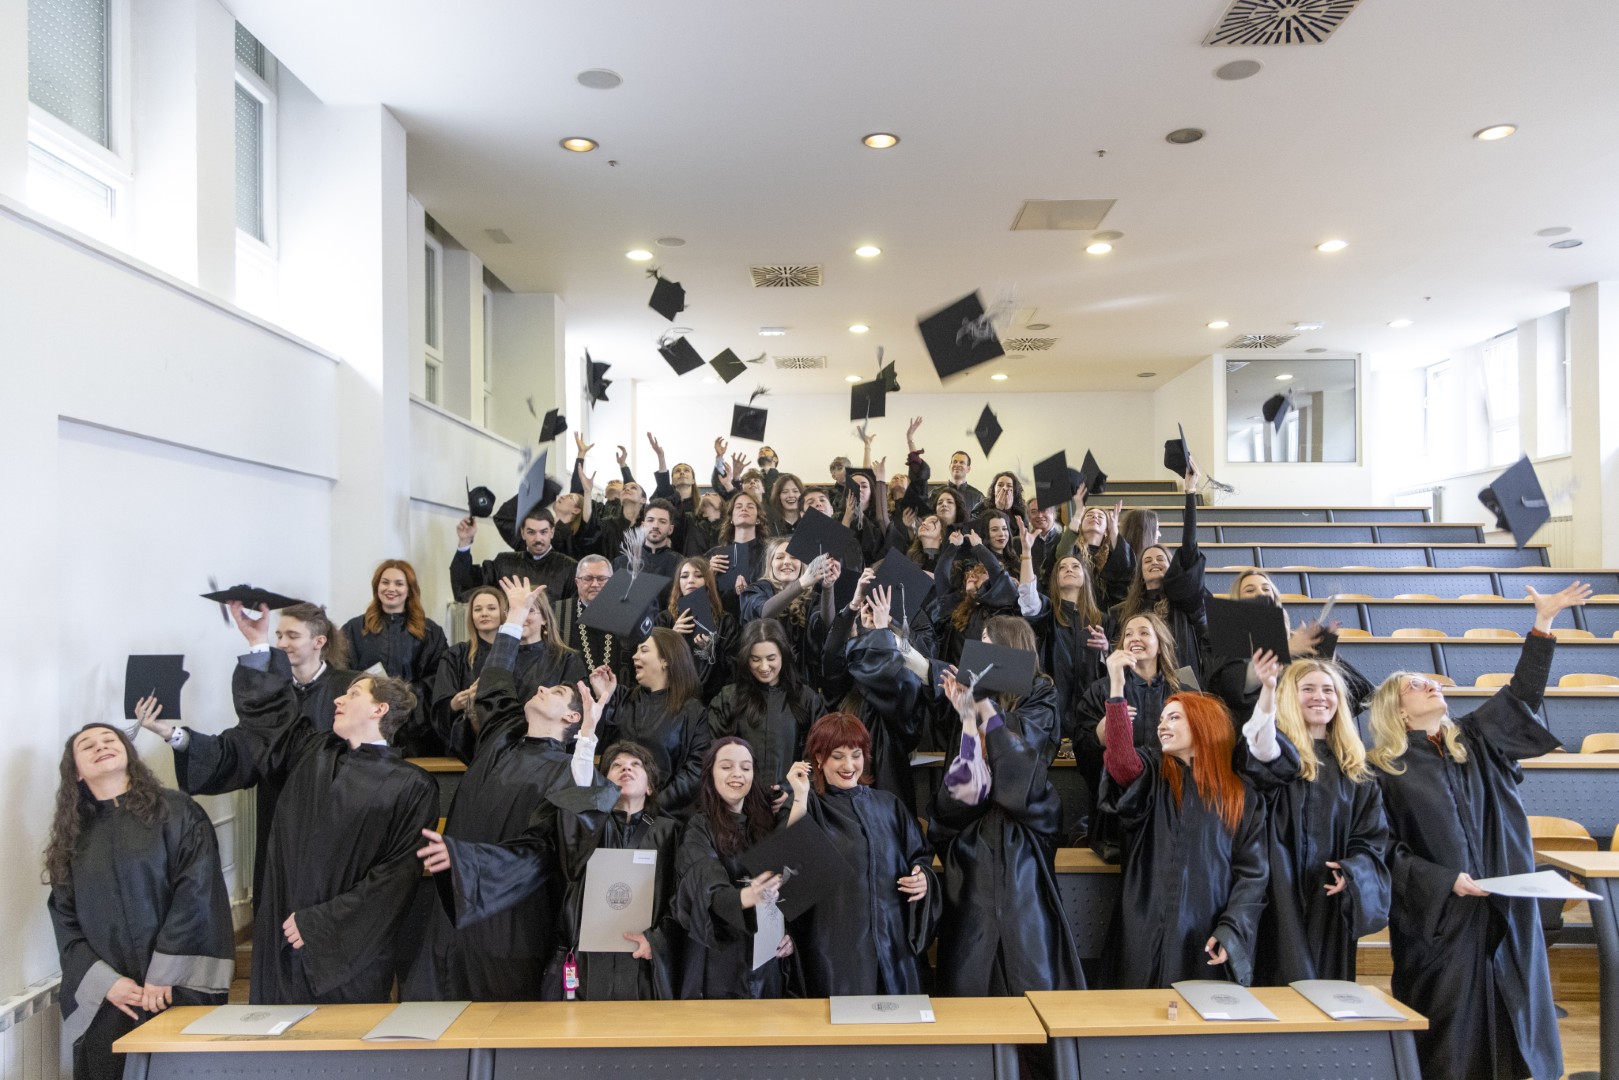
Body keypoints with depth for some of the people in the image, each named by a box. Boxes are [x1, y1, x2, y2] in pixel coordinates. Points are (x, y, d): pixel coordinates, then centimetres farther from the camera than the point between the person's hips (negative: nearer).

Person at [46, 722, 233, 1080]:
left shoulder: (176, 812, 1)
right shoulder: (73, 835, 11)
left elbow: (196, 892, -7)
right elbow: (66, 921, 7)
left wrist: (164, 974, -12)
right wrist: (104, 982, -7)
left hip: (178, 990, -3)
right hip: (102, 1001, 3)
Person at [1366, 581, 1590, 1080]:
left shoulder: (1475, 740, 8)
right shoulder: (1385, 769, -6)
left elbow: (1522, 693, 4)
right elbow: (1385, 848, -7)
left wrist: (1543, 621, -1)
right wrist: (1445, 881, -17)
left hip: (1506, 908, 4)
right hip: (1437, 917, -4)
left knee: (1507, 1016, 11)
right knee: (1447, 1027, 3)